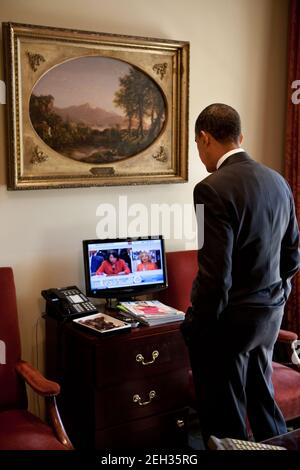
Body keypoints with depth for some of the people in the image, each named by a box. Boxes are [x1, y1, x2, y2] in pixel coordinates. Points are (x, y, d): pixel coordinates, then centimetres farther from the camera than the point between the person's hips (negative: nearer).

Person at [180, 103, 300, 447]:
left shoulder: (213, 189, -21)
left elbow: (215, 274, -23)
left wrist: (197, 331, -13)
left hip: (230, 320, -8)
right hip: (270, 315, 8)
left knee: (225, 422, 8)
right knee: (262, 400, 25)